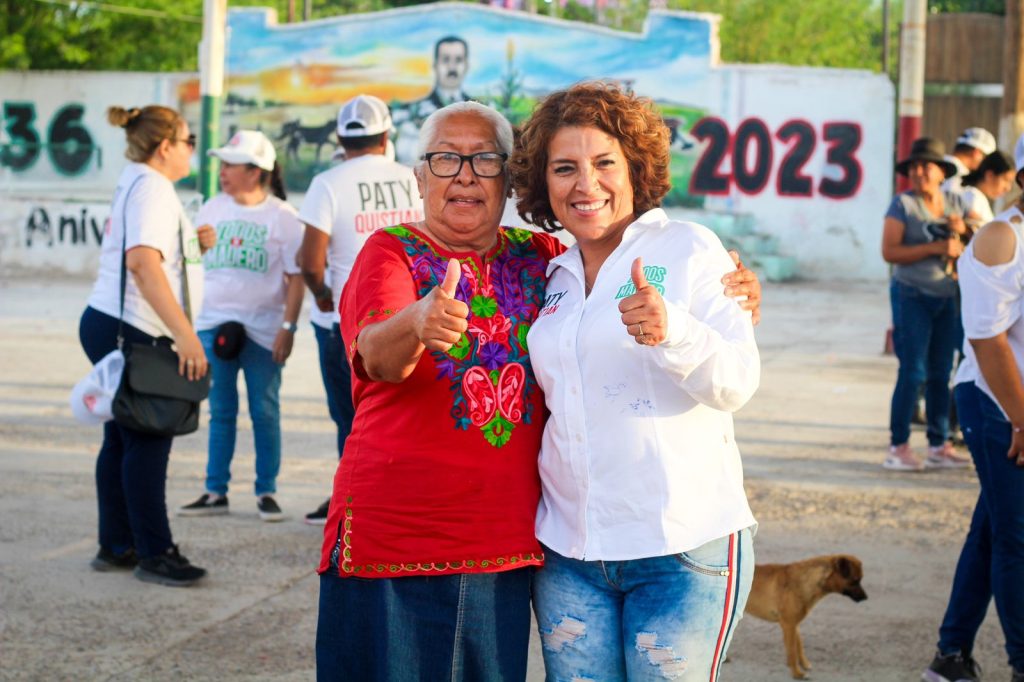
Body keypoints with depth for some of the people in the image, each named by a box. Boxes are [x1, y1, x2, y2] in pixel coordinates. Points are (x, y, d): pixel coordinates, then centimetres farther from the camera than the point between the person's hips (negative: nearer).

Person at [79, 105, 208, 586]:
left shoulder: (136, 184, 18)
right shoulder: (151, 187, -13)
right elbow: (144, 262, -26)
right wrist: (185, 334, -28)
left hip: (109, 326, 10)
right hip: (130, 331, -10)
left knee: (123, 439, 13)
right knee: (147, 442, -6)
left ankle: (115, 547, 19)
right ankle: (154, 554, -2)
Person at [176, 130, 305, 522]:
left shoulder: (281, 217, -4)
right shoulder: (212, 210, 8)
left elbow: (296, 277, -4)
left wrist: (288, 327, -11)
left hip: (263, 330, -4)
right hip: (214, 325, 4)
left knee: (265, 412, 3)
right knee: (221, 412, 7)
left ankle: (266, 492, 11)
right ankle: (215, 493, 12)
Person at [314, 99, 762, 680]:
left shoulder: (540, 258, 10)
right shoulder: (393, 253, -3)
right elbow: (377, 356, -21)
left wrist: (731, 291, -1)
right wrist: (417, 323, -45)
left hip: (508, 552, 4)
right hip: (393, 543, -4)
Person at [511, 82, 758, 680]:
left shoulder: (689, 248, -4)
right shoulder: (553, 277, 12)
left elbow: (738, 382, -14)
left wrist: (671, 331, -31)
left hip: (683, 548, -5)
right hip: (569, 551, 5)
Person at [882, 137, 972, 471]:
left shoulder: (953, 203, 10)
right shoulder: (903, 204, -5)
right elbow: (889, 251, -15)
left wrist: (961, 232, -6)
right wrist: (935, 248, -18)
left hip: (946, 297, 5)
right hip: (912, 295, -5)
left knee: (941, 373, 8)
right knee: (913, 372, -8)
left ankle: (939, 445, 15)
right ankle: (898, 447, -3)